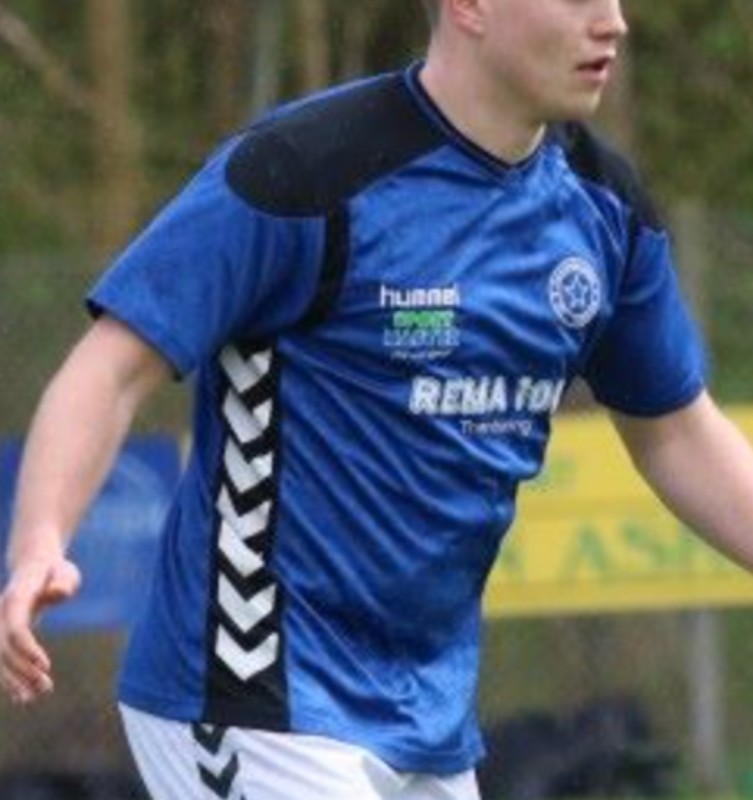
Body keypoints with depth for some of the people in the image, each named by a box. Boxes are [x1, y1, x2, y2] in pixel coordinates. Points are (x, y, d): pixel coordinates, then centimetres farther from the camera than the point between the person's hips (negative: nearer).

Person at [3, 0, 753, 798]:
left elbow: (675, 433, 19)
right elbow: (113, 370, -18)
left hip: (434, 724, 8)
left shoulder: (601, 202, 7)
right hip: (262, 714, -8)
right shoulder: (303, 170, -15)